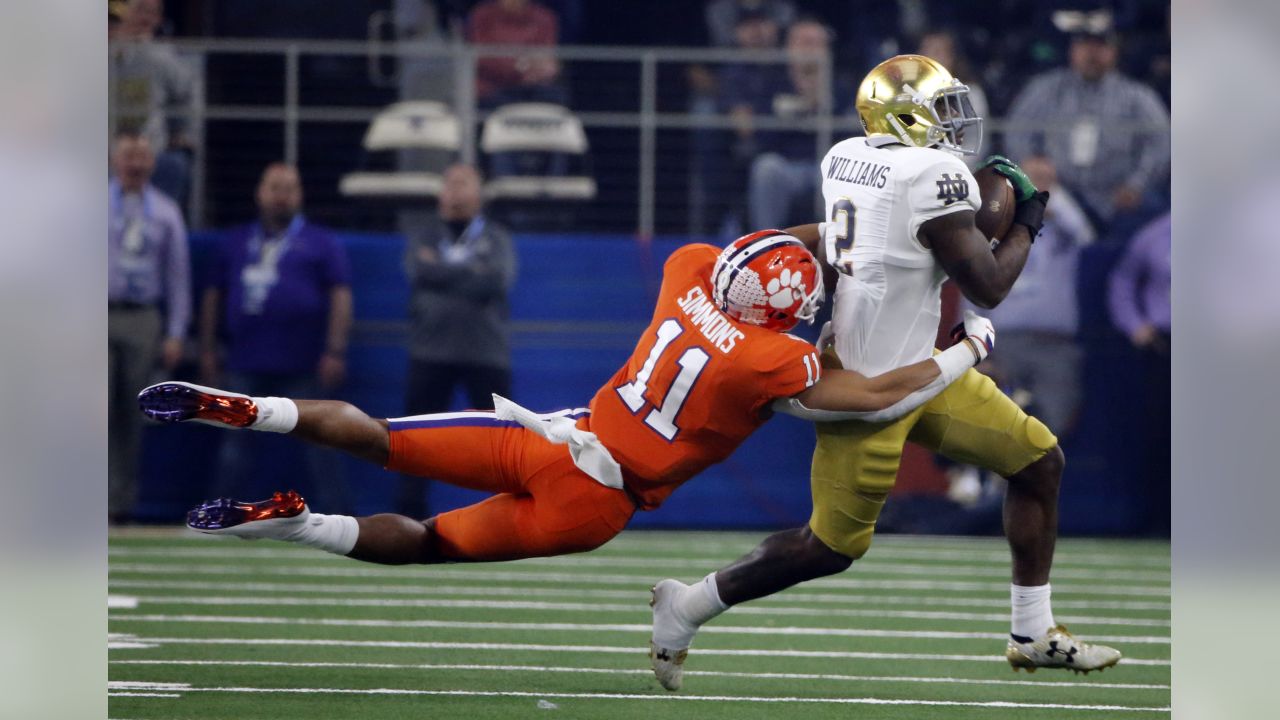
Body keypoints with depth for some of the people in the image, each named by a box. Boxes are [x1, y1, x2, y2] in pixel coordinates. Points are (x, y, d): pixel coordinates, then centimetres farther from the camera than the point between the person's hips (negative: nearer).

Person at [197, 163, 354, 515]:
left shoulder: (320, 244, 5)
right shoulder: (236, 243, 15)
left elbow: (340, 295, -1)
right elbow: (214, 294, 18)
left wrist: (335, 351, -10)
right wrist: (208, 349, 12)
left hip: (302, 366, -3)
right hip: (245, 364, 3)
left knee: (317, 443, -4)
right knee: (235, 442, 6)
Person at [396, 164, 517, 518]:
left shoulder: (496, 239, 8)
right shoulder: (425, 237, 11)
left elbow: (496, 281, -10)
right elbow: (421, 272, -10)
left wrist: (444, 272, -8)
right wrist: (471, 273, -8)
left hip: (487, 353, -1)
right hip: (431, 352, 1)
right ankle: (409, 513, 4)